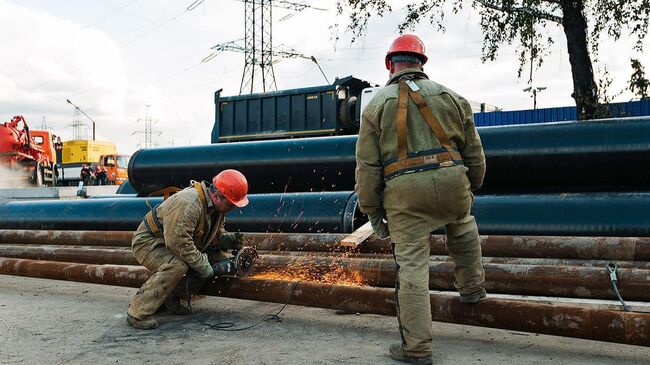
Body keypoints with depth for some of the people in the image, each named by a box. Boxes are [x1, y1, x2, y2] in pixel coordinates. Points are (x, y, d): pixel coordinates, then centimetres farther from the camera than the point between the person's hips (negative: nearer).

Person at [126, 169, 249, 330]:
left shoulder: (217, 204, -4)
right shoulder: (188, 204, -33)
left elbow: (216, 232, 10)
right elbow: (178, 242, -37)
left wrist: (227, 239, -14)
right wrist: (207, 268, -31)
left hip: (175, 243, 9)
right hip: (148, 243, -9)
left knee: (218, 258, -6)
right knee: (177, 266, -36)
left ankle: (169, 298, 2)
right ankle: (137, 313, -23)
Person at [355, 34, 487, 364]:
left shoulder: (376, 105, 6)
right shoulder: (450, 97, 12)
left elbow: (367, 166, 2)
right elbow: (474, 151, 16)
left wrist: (372, 212, 10)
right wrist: (472, 185, 32)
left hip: (404, 192, -2)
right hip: (451, 182, 2)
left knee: (411, 265, 2)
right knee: (462, 226, 34)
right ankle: (472, 287, 44)